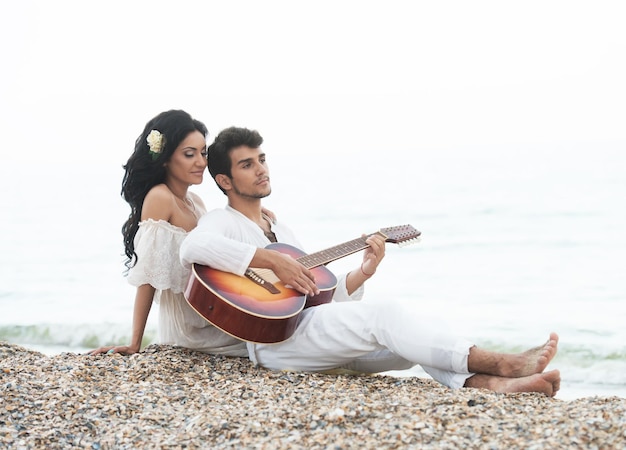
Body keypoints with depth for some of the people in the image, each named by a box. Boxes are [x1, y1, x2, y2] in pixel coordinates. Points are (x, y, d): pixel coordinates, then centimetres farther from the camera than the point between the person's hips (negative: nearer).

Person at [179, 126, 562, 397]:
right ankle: (503, 363, -30)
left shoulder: (282, 231, 29)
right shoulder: (223, 221, 5)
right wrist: (273, 261, -23)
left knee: (416, 341, -15)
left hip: (322, 340, 8)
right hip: (274, 338, -8)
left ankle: (491, 383, -41)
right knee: (386, 314, -26)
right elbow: (194, 247, -22)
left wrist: (362, 274, 3)